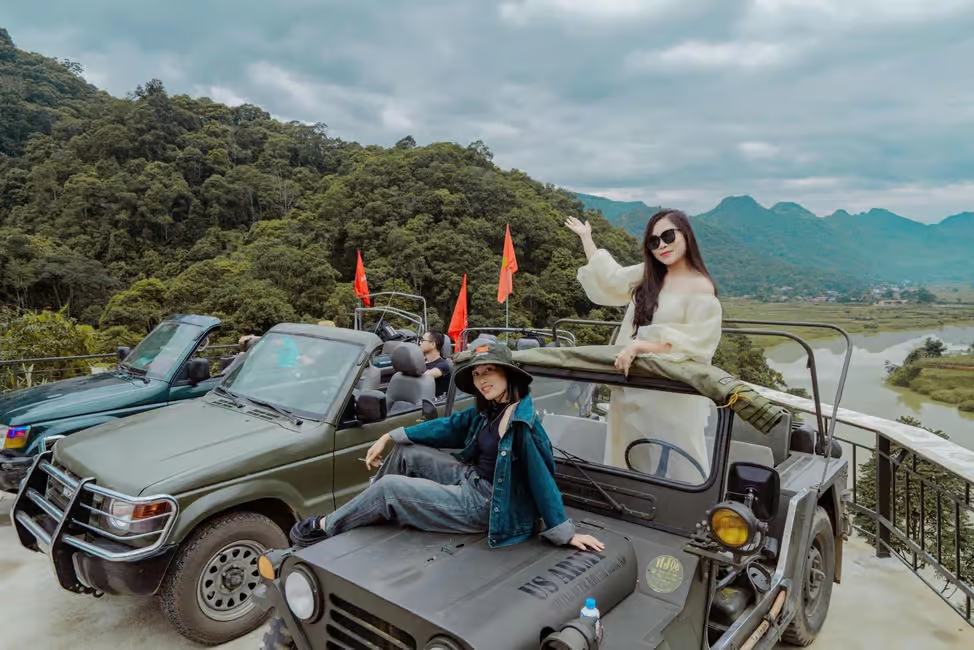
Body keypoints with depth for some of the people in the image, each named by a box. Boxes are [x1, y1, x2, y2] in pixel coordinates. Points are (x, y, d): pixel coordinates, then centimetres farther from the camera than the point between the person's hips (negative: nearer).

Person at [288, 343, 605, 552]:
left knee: (388, 488, -8)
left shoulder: (523, 424, -25)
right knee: (406, 453, 8)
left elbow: (542, 481, -25)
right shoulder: (486, 409, 1)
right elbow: (449, 426, 9)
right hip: (470, 478, 8)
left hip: (486, 505, -8)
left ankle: (326, 527, 15)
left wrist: (567, 533, -21)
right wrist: (389, 437, 10)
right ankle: (362, 514, 23)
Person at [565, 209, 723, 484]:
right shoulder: (647, 275, 13)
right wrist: (586, 237, 32)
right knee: (631, 463, 15)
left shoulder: (701, 289, -8)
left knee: (675, 467, 0)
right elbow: (608, 278, 26)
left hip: (672, 396, -7)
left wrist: (640, 345, -26)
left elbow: (693, 342, -18)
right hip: (634, 391, 7)